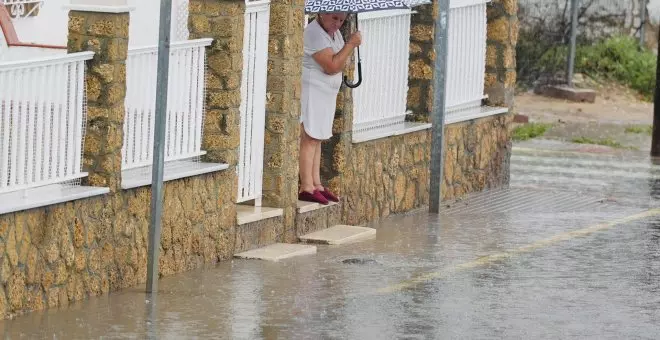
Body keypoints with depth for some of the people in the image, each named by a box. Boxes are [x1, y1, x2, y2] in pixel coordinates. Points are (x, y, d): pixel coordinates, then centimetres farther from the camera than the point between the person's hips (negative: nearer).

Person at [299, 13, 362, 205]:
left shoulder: (333, 32, 12)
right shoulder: (314, 33, -18)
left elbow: (340, 65, 17)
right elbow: (331, 66, -22)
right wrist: (352, 44, -18)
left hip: (325, 94, 9)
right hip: (311, 92, -9)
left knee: (317, 139, 9)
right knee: (309, 139, -11)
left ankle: (316, 185, 11)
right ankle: (306, 188, -13)